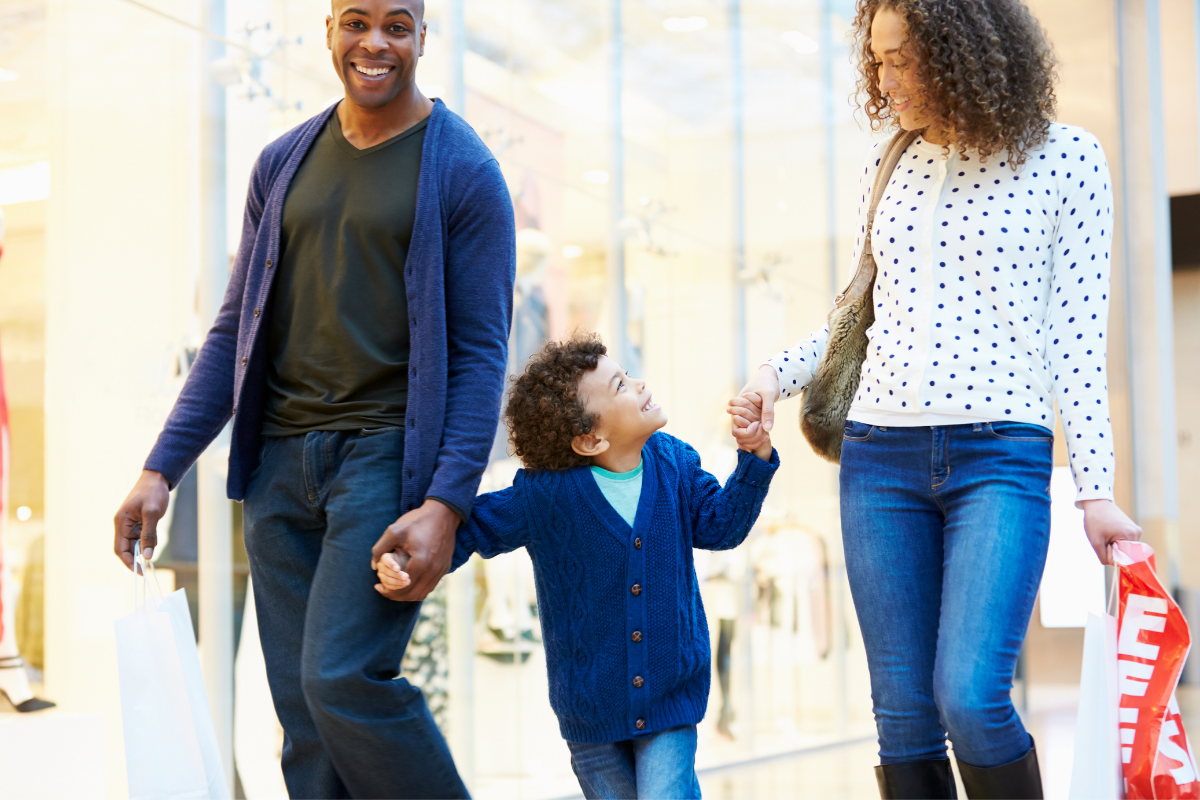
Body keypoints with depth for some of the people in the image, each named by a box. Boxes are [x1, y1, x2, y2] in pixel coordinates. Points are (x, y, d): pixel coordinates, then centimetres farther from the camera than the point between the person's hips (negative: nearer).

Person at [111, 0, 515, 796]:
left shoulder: (465, 173, -2)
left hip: (385, 454, -5)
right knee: (305, 724, 4)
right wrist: (162, 469, 9)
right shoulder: (284, 163, 14)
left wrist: (447, 505, -17)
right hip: (281, 459, 5)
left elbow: (481, 352, -6)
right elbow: (235, 331, 16)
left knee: (342, 680, -18)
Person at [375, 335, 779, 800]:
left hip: (670, 694, 1)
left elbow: (720, 525, 2)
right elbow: (471, 529, -9)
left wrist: (757, 454, -8)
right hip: (590, 704, -1)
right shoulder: (545, 493, -16)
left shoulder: (674, 464, -4)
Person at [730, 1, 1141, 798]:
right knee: (903, 714, 3)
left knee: (970, 697, -18)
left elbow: (1077, 334, -1)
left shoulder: (1065, 158, 0)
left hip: (1001, 454, -4)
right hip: (881, 455, 4)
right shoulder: (888, 166, 12)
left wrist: (1096, 490, -4)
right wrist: (777, 375, 10)